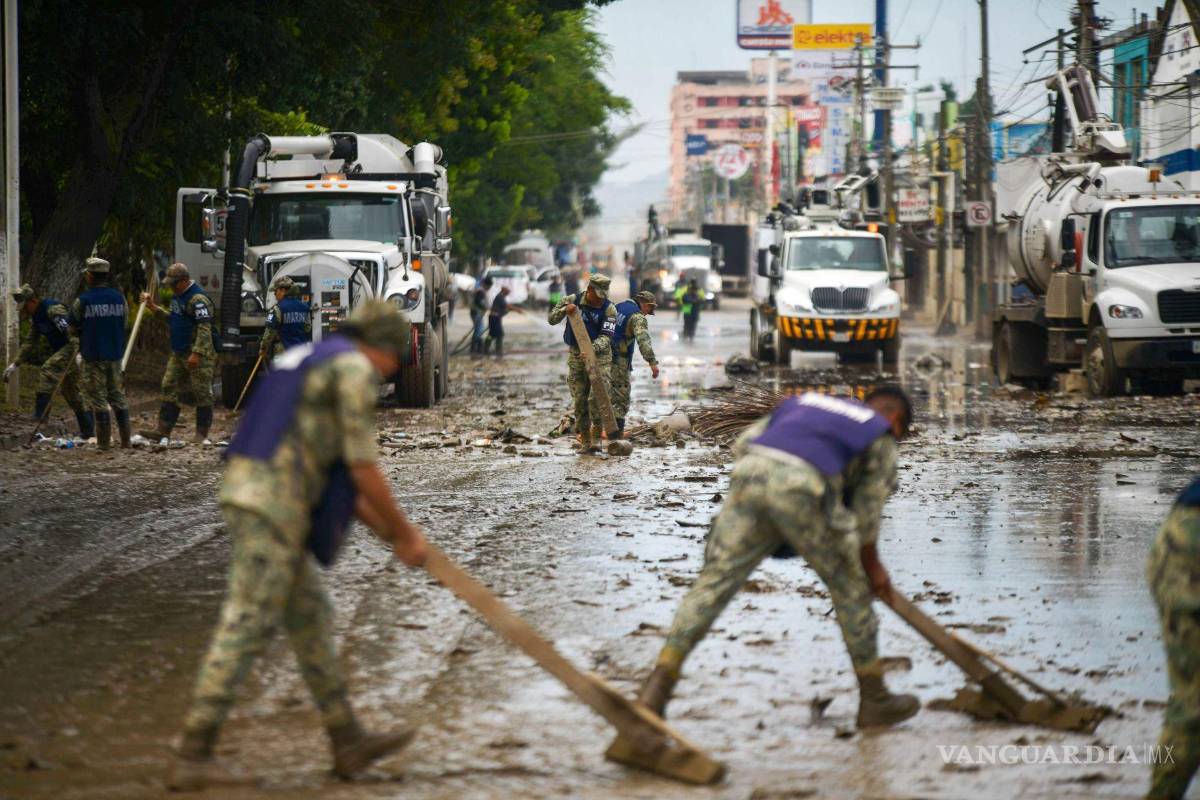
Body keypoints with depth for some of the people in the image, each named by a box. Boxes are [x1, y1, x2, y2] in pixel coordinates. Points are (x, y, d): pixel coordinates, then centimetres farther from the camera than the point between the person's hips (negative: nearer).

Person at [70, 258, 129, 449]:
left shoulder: (83, 301, -11)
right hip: (115, 355, 4)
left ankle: (104, 441, 0)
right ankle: (125, 439, 13)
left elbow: (73, 326, -2)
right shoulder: (119, 298, 1)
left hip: (92, 356, -4)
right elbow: (124, 321, 9)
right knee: (117, 396, 13)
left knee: (97, 398, 2)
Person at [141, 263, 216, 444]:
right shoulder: (178, 296, 14)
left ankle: (202, 435, 3)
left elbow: (205, 328, -23)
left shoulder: (198, 299, -18)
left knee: (202, 393, -2)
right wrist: (154, 308, 18)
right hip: (178, 354, 10)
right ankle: (163, 431, 8)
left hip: (199, 355, -10)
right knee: (169, 389, 6)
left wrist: (196, 353, -29)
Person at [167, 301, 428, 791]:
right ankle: (191, 757, -8)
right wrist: (406, 534, 6)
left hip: (248, 496, 10)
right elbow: (365, 472, -6)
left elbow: (342, 480, 30)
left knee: (310, 619, 16)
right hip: (273, 505, -10)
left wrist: (391, 535, 28)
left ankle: (348, 742, 22)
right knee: (245, 631, -7)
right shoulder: (355, 369, -4)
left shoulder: (311, 367, 28)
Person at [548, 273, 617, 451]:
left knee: (598, 396, -17)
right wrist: (564, 310, -19)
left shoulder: (608, 309, -10)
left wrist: (593, 349, -34)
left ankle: (597, 432, 0)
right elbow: (551, 319, 1)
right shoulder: (572, 300, -2)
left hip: (599, 355, -3)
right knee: (580, 400, 4)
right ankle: (585, 440, 12)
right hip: (576, 356, 3)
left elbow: (606, 336, -16)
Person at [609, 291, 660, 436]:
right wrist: (652, 362, -33)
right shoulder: (638, 317, -11)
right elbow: (643, 340, -26)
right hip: (619, 359, -8)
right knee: (620, 394, -2)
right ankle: (617, 428, -5)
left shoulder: (618, 307, 14)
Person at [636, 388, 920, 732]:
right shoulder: (881, 438, 22)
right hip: (803, 488, -4)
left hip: (750, 474, 4)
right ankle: (874, 698, 25)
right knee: (850, 588, 15)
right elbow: (867, 511, 19)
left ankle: (657, 688, -8)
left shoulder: (808, 402, 36)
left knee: (712, 583, 3)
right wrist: (872, 566, 32)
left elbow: (745, 442, 27)